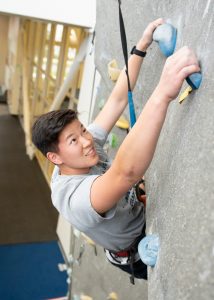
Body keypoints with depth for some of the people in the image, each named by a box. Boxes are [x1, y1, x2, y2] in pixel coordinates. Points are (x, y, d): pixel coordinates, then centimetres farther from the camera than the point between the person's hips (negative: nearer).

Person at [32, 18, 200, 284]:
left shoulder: (86, 142, -18)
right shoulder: (74, 198, -41)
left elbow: (117, 100, -16)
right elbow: (127, 172, -60)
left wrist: (142, 45, -22)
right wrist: (163, 93, -67)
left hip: (142, 214, 7)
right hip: (140, 253, -7)